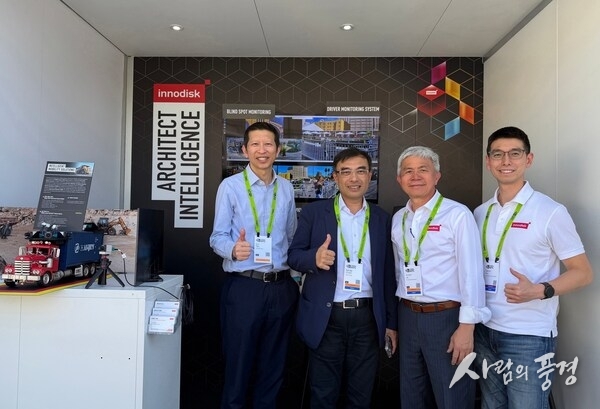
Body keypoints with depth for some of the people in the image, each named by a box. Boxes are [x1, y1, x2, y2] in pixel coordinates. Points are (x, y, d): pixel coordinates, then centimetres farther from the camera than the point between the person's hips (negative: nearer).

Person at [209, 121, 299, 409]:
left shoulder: (287, 189, 9)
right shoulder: (230, 186, -4)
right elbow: (218, 237, -8)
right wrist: (234, 249, -27)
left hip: (282, 287, 4)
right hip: (244, 287, -4)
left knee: (273, 365, 15)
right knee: (238, 363, 6)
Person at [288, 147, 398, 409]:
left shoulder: (382, 218, 6)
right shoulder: (314, 212, -2)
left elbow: (387, 274, 8)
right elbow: (293, 256, -2)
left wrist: (391, 322, 9)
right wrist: (314, 257, -24)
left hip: (367, 318, 2)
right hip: (326, 318, -2)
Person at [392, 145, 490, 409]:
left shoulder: (457, 214, -11)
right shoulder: (397, 218, 8)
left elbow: (471, 272, -13)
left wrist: (466, 326, -16)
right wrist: (394, 321, 13)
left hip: (447, 317, -5)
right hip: (407, 316, 6)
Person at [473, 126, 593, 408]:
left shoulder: (550, 212, -9)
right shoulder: (480, 213, 6)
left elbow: (583, 272, -6)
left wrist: (539, 290, -22)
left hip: (529, 336, -5)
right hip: (485, 331, 5)